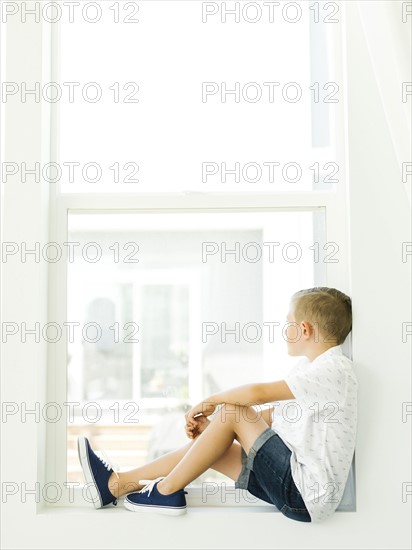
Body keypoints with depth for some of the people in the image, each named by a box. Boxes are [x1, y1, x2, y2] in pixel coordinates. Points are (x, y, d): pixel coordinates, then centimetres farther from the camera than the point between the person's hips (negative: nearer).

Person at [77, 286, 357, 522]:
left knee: (233, 411, -13)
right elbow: (271, 416, 15)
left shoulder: (334, 370, -17)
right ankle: (115, 484, 14)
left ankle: (167, 491, -1)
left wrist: (210, 402, -6)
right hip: (299, 484, 9)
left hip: (308, 498, -9)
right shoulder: (312, 370, 15)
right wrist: (213, 426, 5)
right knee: (208, 446, 7)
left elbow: (256, 393, -24)